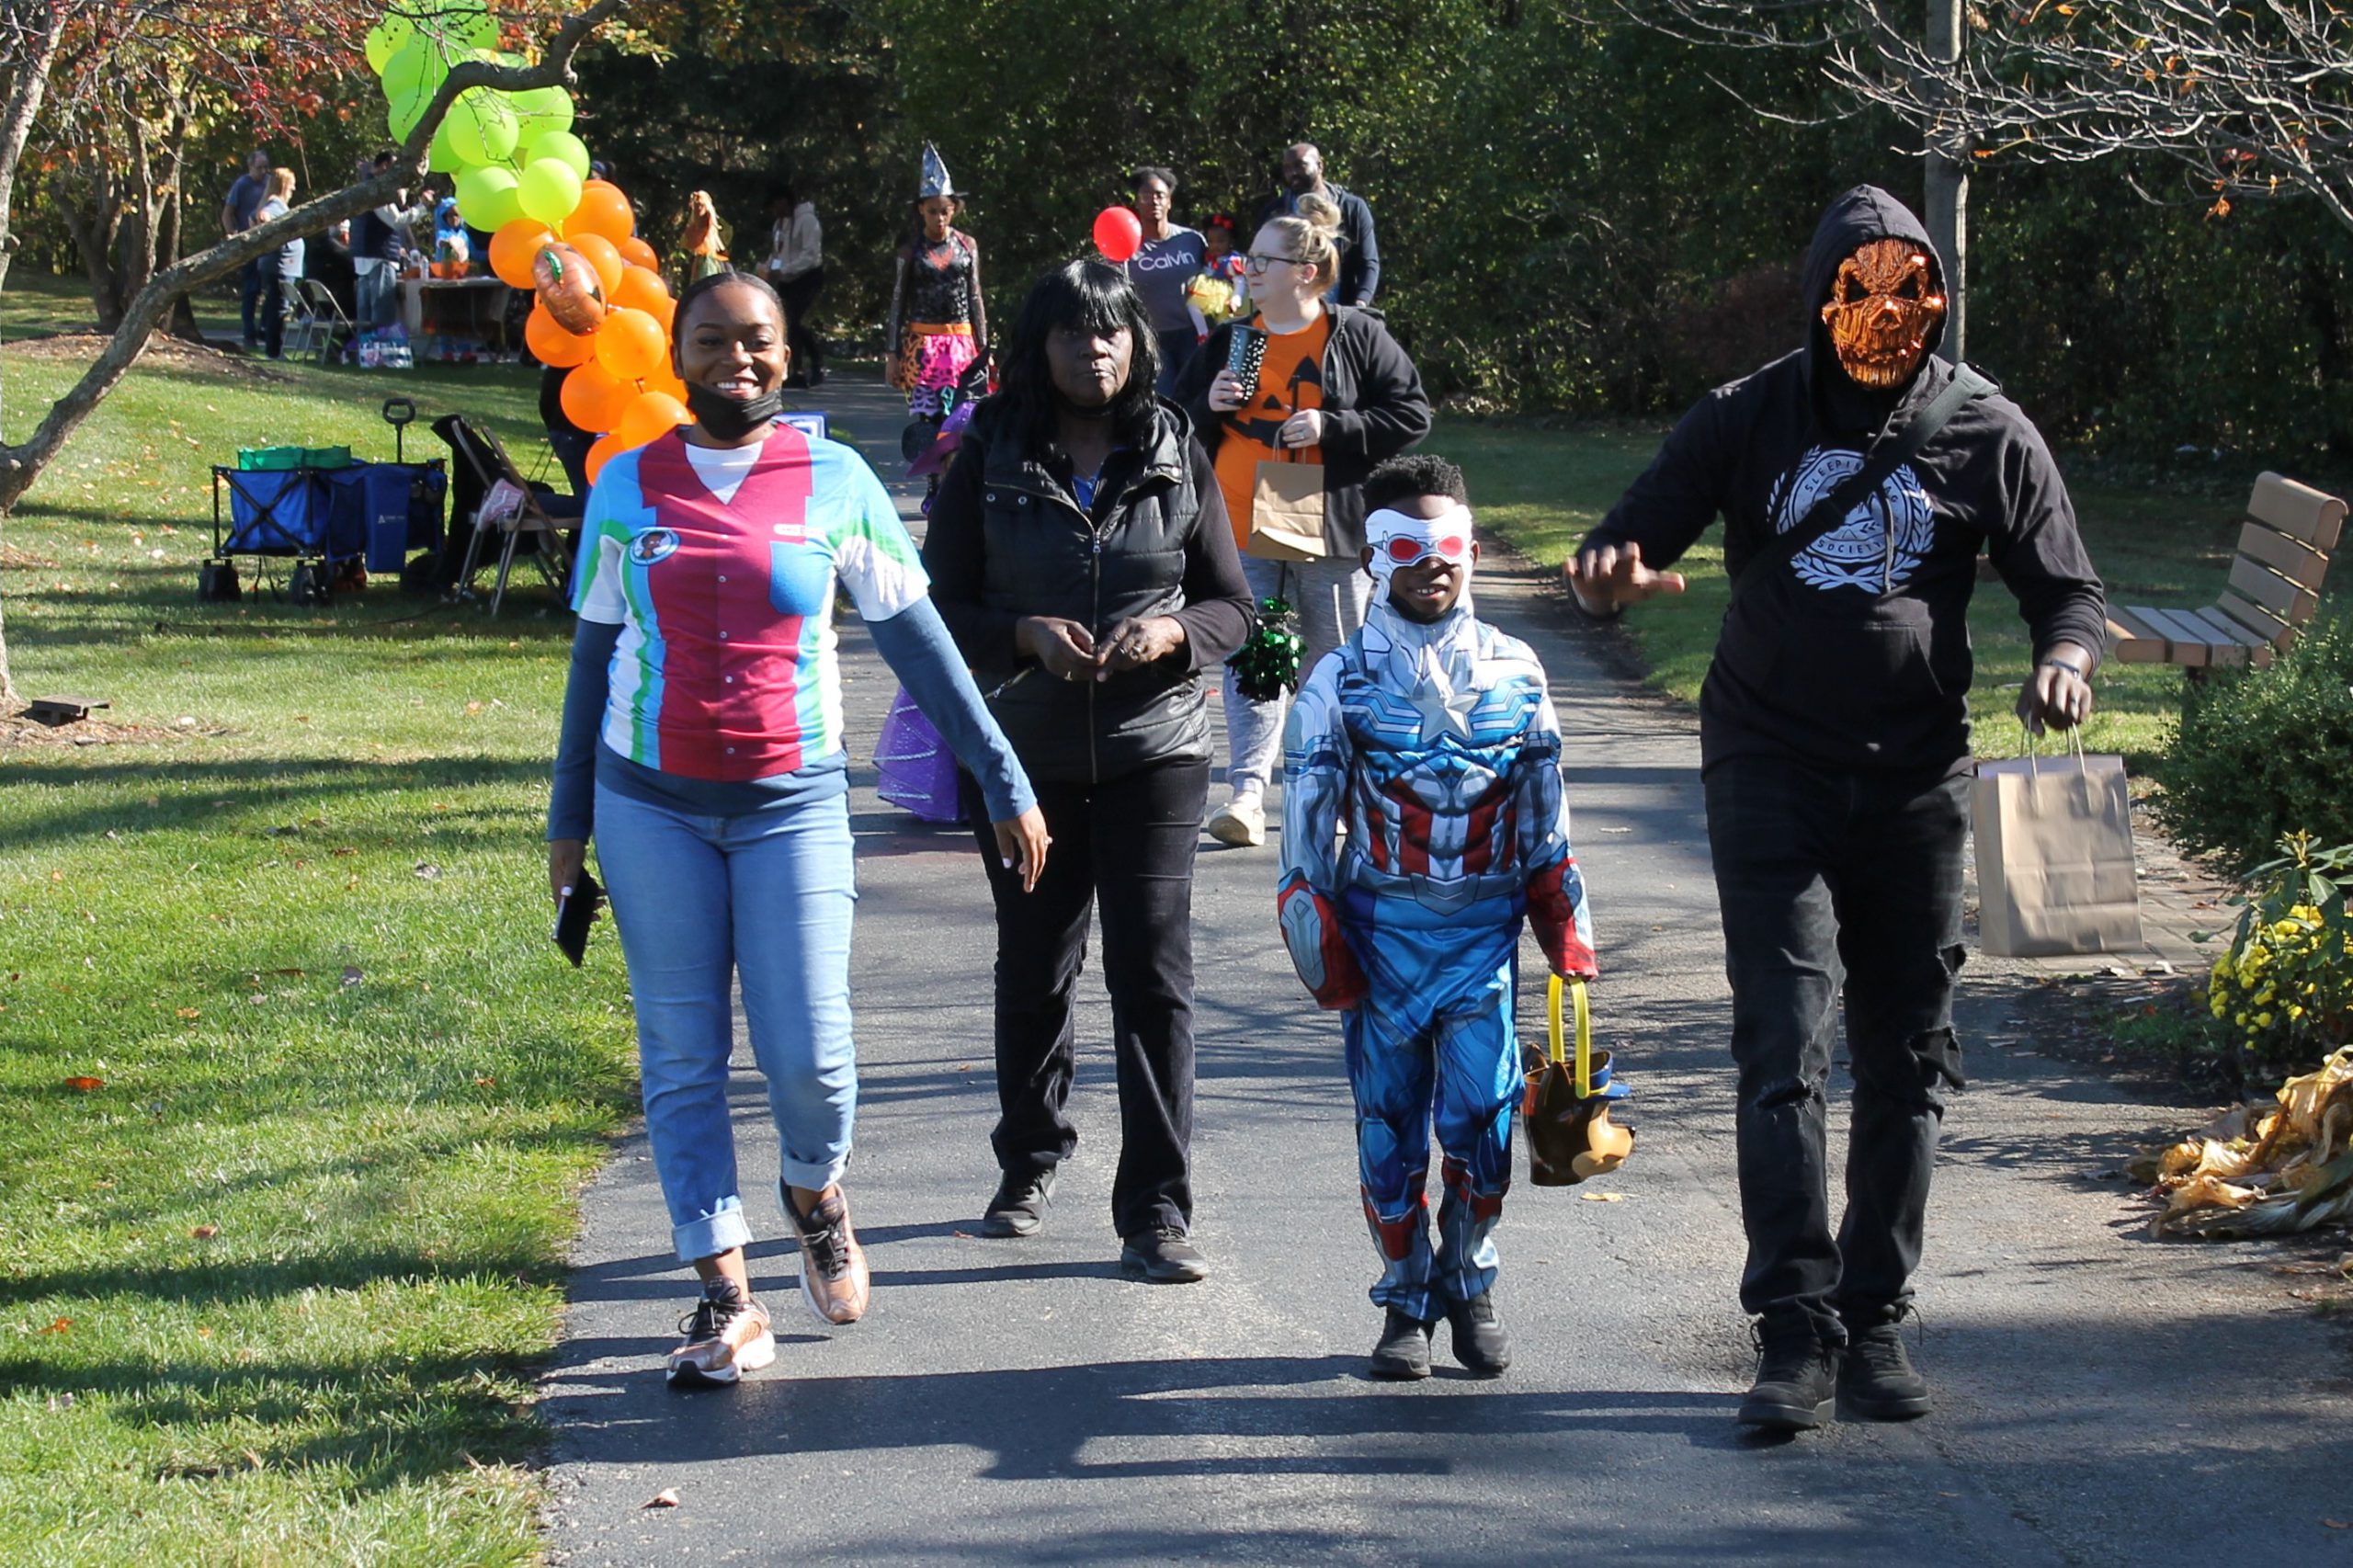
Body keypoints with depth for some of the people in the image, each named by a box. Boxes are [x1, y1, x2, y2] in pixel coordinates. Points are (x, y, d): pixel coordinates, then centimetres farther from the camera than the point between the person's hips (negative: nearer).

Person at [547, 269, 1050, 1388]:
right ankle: (728, 1298, 11)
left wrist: (1004, 782, 4)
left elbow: (917, 641, 5)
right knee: (681, 1059, 2)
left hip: (794, 800, -1)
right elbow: (595, 655, 12)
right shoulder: (628, 487, 4)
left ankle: (815, 1192, 24)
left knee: (809, 1051, -9)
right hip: (651, 803, 1)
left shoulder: (835, 483, 1)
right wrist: (569, 820, 13)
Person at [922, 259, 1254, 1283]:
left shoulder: (1176, 454, 2)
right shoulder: (990, 459, 0)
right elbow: (942, 609, 0)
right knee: (1034, 967, 14)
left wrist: (1171, 633, -16)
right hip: (1027, 754, 1)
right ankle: (1030, 1161, 36)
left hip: (1156, 747, -1)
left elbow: (1232, 605, 6)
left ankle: (1156, 1210, -5)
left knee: (1154, 969, -8)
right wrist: (1026, 636, -18)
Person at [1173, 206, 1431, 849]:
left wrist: (1333, 427, -15)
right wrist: (1209, 406, -5)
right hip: (1241, 529, 2)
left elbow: (1413, 414, -4)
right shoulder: (1227, 342, 10)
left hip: (1330, 528, -2)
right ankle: (1247, 793, -12)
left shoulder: (1358, 336, -1)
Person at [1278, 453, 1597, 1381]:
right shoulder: (1341, 681, -2)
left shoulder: (1514, 673, 5)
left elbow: (1545, 817, 11)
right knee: (1389, 1124, 3)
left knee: (1480, 1120, -6)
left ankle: (1471, 1286, 14)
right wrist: (1317, 944, -5)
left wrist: (1566, 933, 9)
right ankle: (1406, 1303, 17)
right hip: (1382, 929, -1)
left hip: (1484, 929, 1)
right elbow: (1308, 820, -1)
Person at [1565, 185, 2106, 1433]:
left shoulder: (1987, 433, 2)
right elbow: (1621, 548, 5)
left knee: (1908, 1062, 6)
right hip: (1772, 778, -1)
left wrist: (2065, 659, -17)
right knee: (1785, 1053, -11)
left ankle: (1876, 1324, 16)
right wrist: (1610, 577, -21)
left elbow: (2067, 591, 7)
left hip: (1916, 785, 2)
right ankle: (1797, 1331, -12)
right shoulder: (1749, 421, 3)